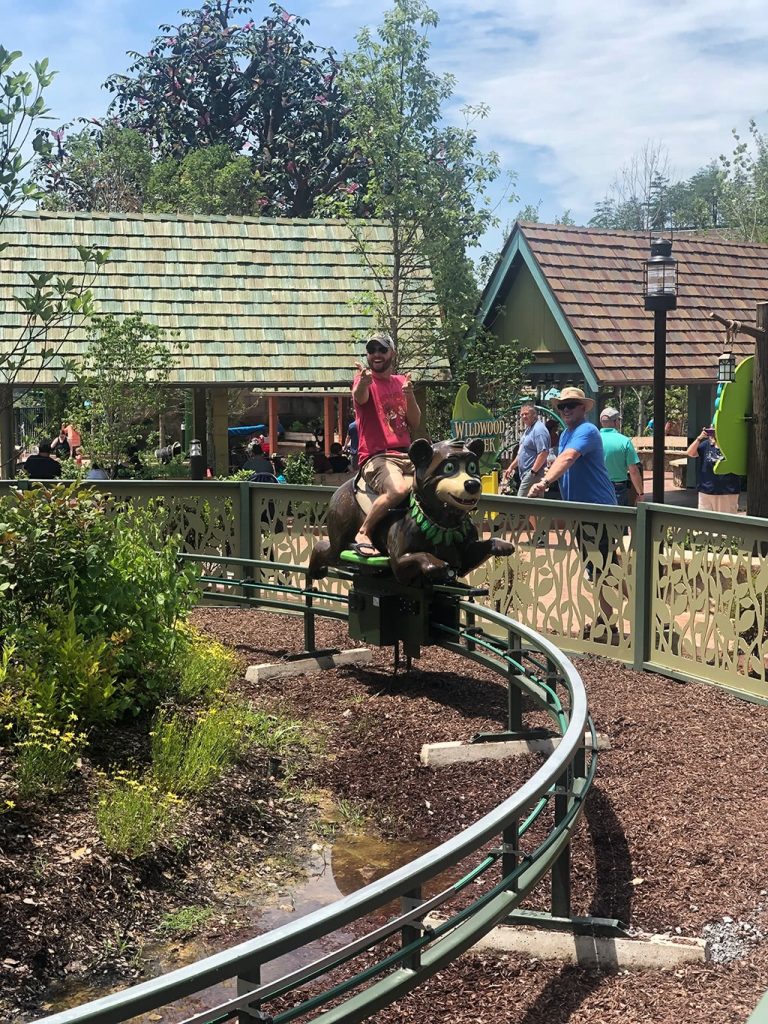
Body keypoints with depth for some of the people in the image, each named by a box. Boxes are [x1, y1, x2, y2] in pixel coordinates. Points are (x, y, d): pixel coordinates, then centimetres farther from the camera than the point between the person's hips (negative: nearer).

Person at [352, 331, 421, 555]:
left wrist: (409, 396, -8)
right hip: (376, 456, -6)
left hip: (405, 455, 6)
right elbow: (360, 398, -25)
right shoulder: (365, 380, 1)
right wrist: (363, 383, -48)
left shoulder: (401, 381, 17)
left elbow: (415, 424, 10)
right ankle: (363, 534, -18)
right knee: (398, 489, -34)